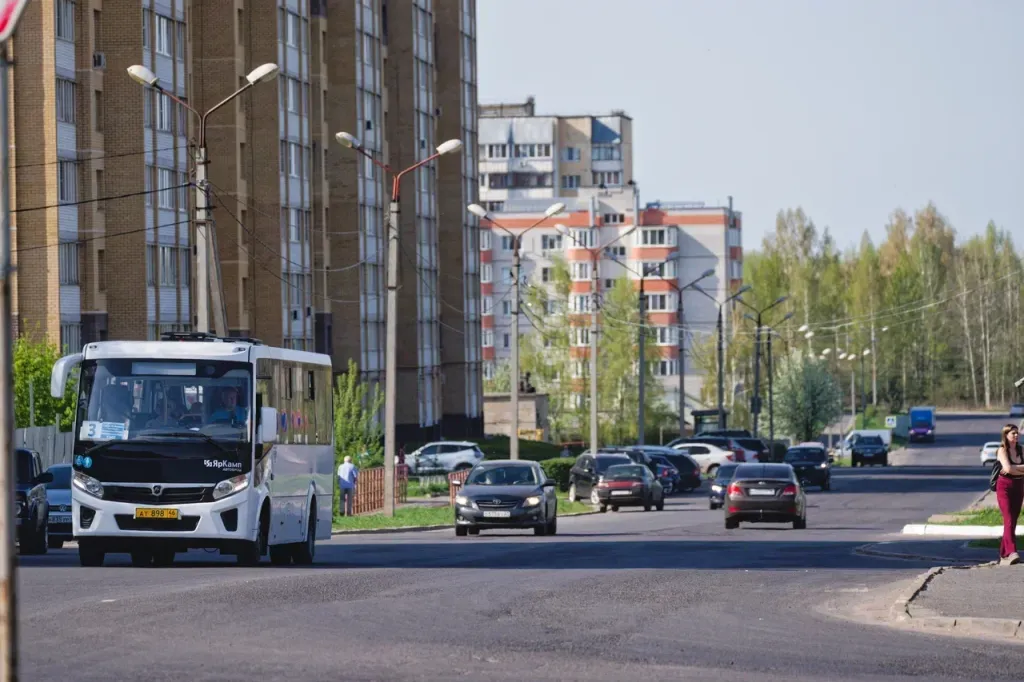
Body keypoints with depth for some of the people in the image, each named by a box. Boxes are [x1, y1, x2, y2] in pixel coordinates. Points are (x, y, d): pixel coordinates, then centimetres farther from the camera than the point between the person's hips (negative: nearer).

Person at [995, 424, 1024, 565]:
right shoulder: (1002, 450, -7)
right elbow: (1007, 468, -20)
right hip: (1005, 487, -6)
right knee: (1009, 520, -17)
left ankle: (1003, 554, 13)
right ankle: (1012, 552, -30)